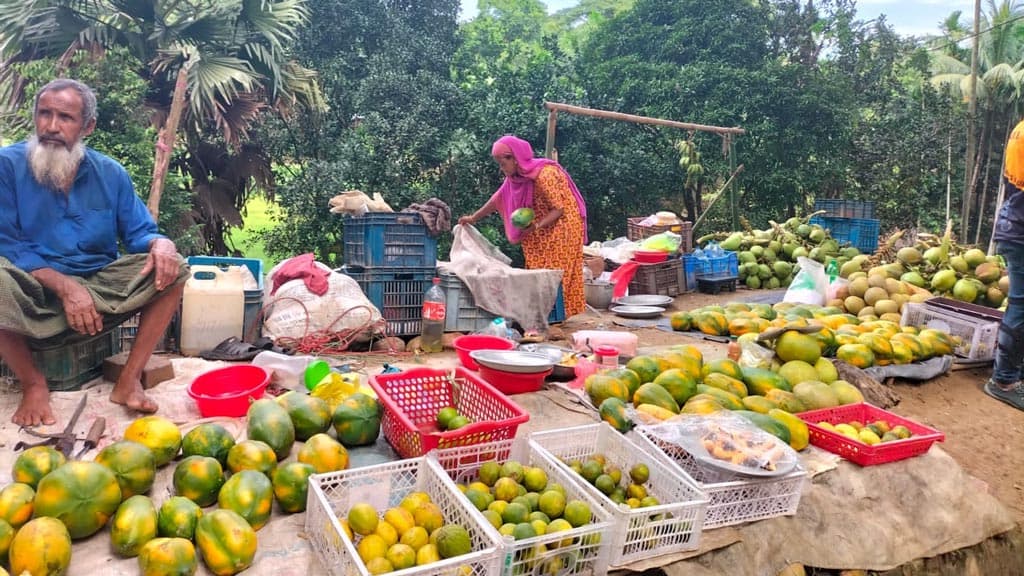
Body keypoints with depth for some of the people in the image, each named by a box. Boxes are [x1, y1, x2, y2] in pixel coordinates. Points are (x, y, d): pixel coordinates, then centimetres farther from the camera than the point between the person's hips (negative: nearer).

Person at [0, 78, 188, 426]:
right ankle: (32, 383, -10)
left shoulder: (110, 174, 5)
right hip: (33, 295, -3)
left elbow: (138, 232, 5)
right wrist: (65, 286, -25)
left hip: (99, 288, 4)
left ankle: (129, 380, -13)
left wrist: (161, 243, -21)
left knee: (173, 268, -15)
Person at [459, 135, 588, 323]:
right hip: (541, 236, 8)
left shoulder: (545, 174, -24)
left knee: (559, 278, -9)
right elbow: (498, 199, 12)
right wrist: (473, 218, 16)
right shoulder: (516, 177, 0)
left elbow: (559, 209, -23)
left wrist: (536, 226, -36)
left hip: (561, 229, -8)